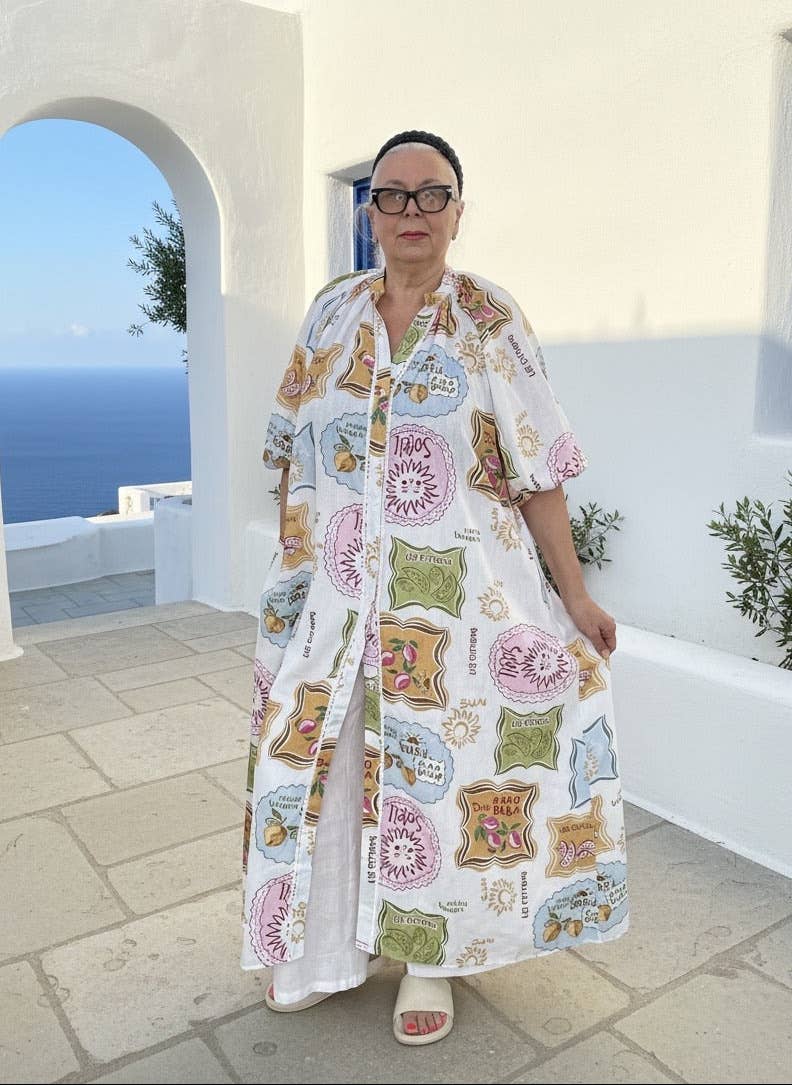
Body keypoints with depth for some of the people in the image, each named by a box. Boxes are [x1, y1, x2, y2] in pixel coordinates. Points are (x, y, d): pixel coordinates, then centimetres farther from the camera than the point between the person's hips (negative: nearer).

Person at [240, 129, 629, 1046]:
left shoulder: (490, 320, -3)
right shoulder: (332, 310, 8)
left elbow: (538, 471, -5)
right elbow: (294, 454, 12)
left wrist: (574, 596, -5)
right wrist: (293, 571, 11)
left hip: (454, 595, -3)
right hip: (335, 591, 4)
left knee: (435, 771, 3)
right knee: (321, 761, 9)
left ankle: (429, 958, 28)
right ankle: (322, 943, 33)